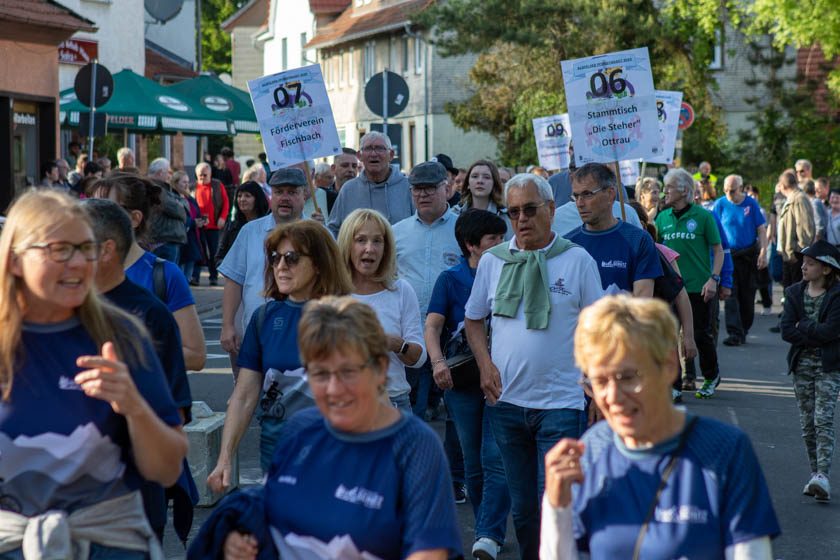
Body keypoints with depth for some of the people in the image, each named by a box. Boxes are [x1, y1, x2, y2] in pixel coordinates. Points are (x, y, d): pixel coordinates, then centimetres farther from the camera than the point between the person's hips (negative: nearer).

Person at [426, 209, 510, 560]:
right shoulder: (451, 279, 2)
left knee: (496, 459, -11)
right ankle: (488, 530, 25)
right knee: (473, 462, 10)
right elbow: (433, 325, -6)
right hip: (462, 381, 1)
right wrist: (438, 361, -23)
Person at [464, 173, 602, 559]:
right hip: (506, 401, 4)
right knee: (521, 506, 14)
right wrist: (485, 364, 0)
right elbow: (473, 319, 16)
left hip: (561, 403, -3)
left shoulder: (577, 260, -2)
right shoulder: (492, 260, 7)